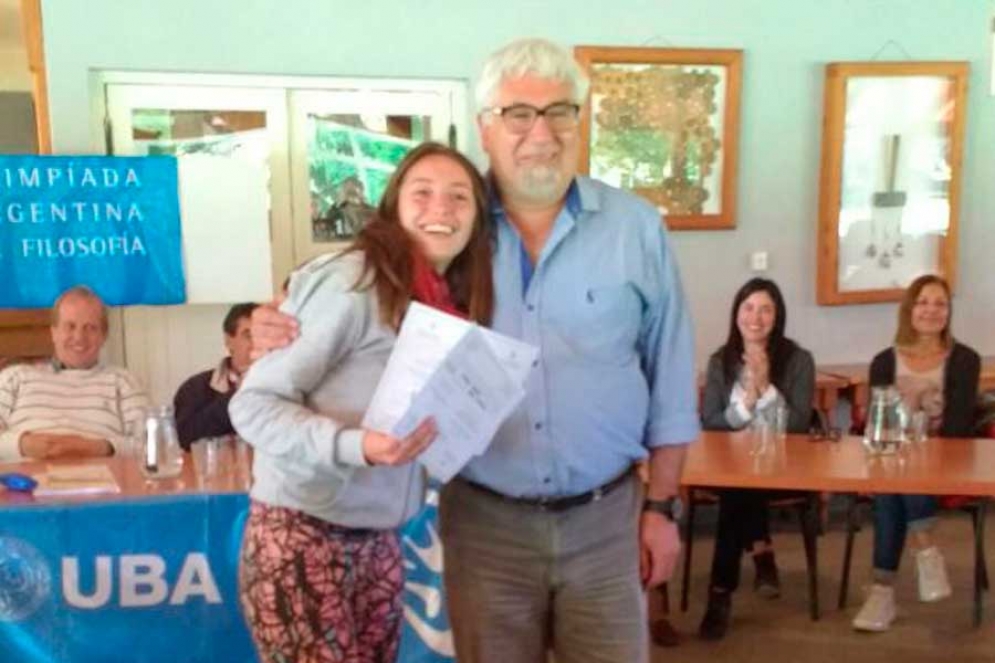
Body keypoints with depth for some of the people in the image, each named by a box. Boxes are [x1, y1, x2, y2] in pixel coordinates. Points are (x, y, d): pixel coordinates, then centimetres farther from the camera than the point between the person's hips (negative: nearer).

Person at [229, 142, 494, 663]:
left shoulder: (454, 303, 7)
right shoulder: (353, 282, -15)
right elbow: (253, 404, -17)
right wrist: (354, 446, -29)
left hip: (378, 544, 7)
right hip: (301, 536, -7)